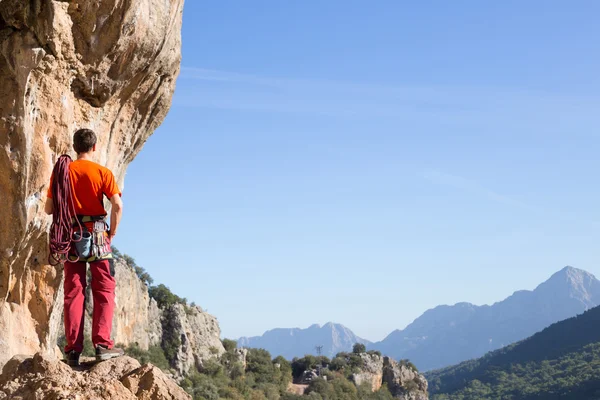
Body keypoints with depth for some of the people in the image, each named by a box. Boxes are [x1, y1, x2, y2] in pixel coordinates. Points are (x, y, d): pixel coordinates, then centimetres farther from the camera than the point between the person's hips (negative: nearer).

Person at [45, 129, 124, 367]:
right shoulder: (102, 173, -3)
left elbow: (49, 209, 3)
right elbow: (117, 206, -13)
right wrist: (113, 232, 0)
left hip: (70, 235, 3)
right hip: (97, 233, -2)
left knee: (73, 292, 5)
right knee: (104, 291, 4)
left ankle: (73, 350, 2)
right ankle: (102, 344, -5)